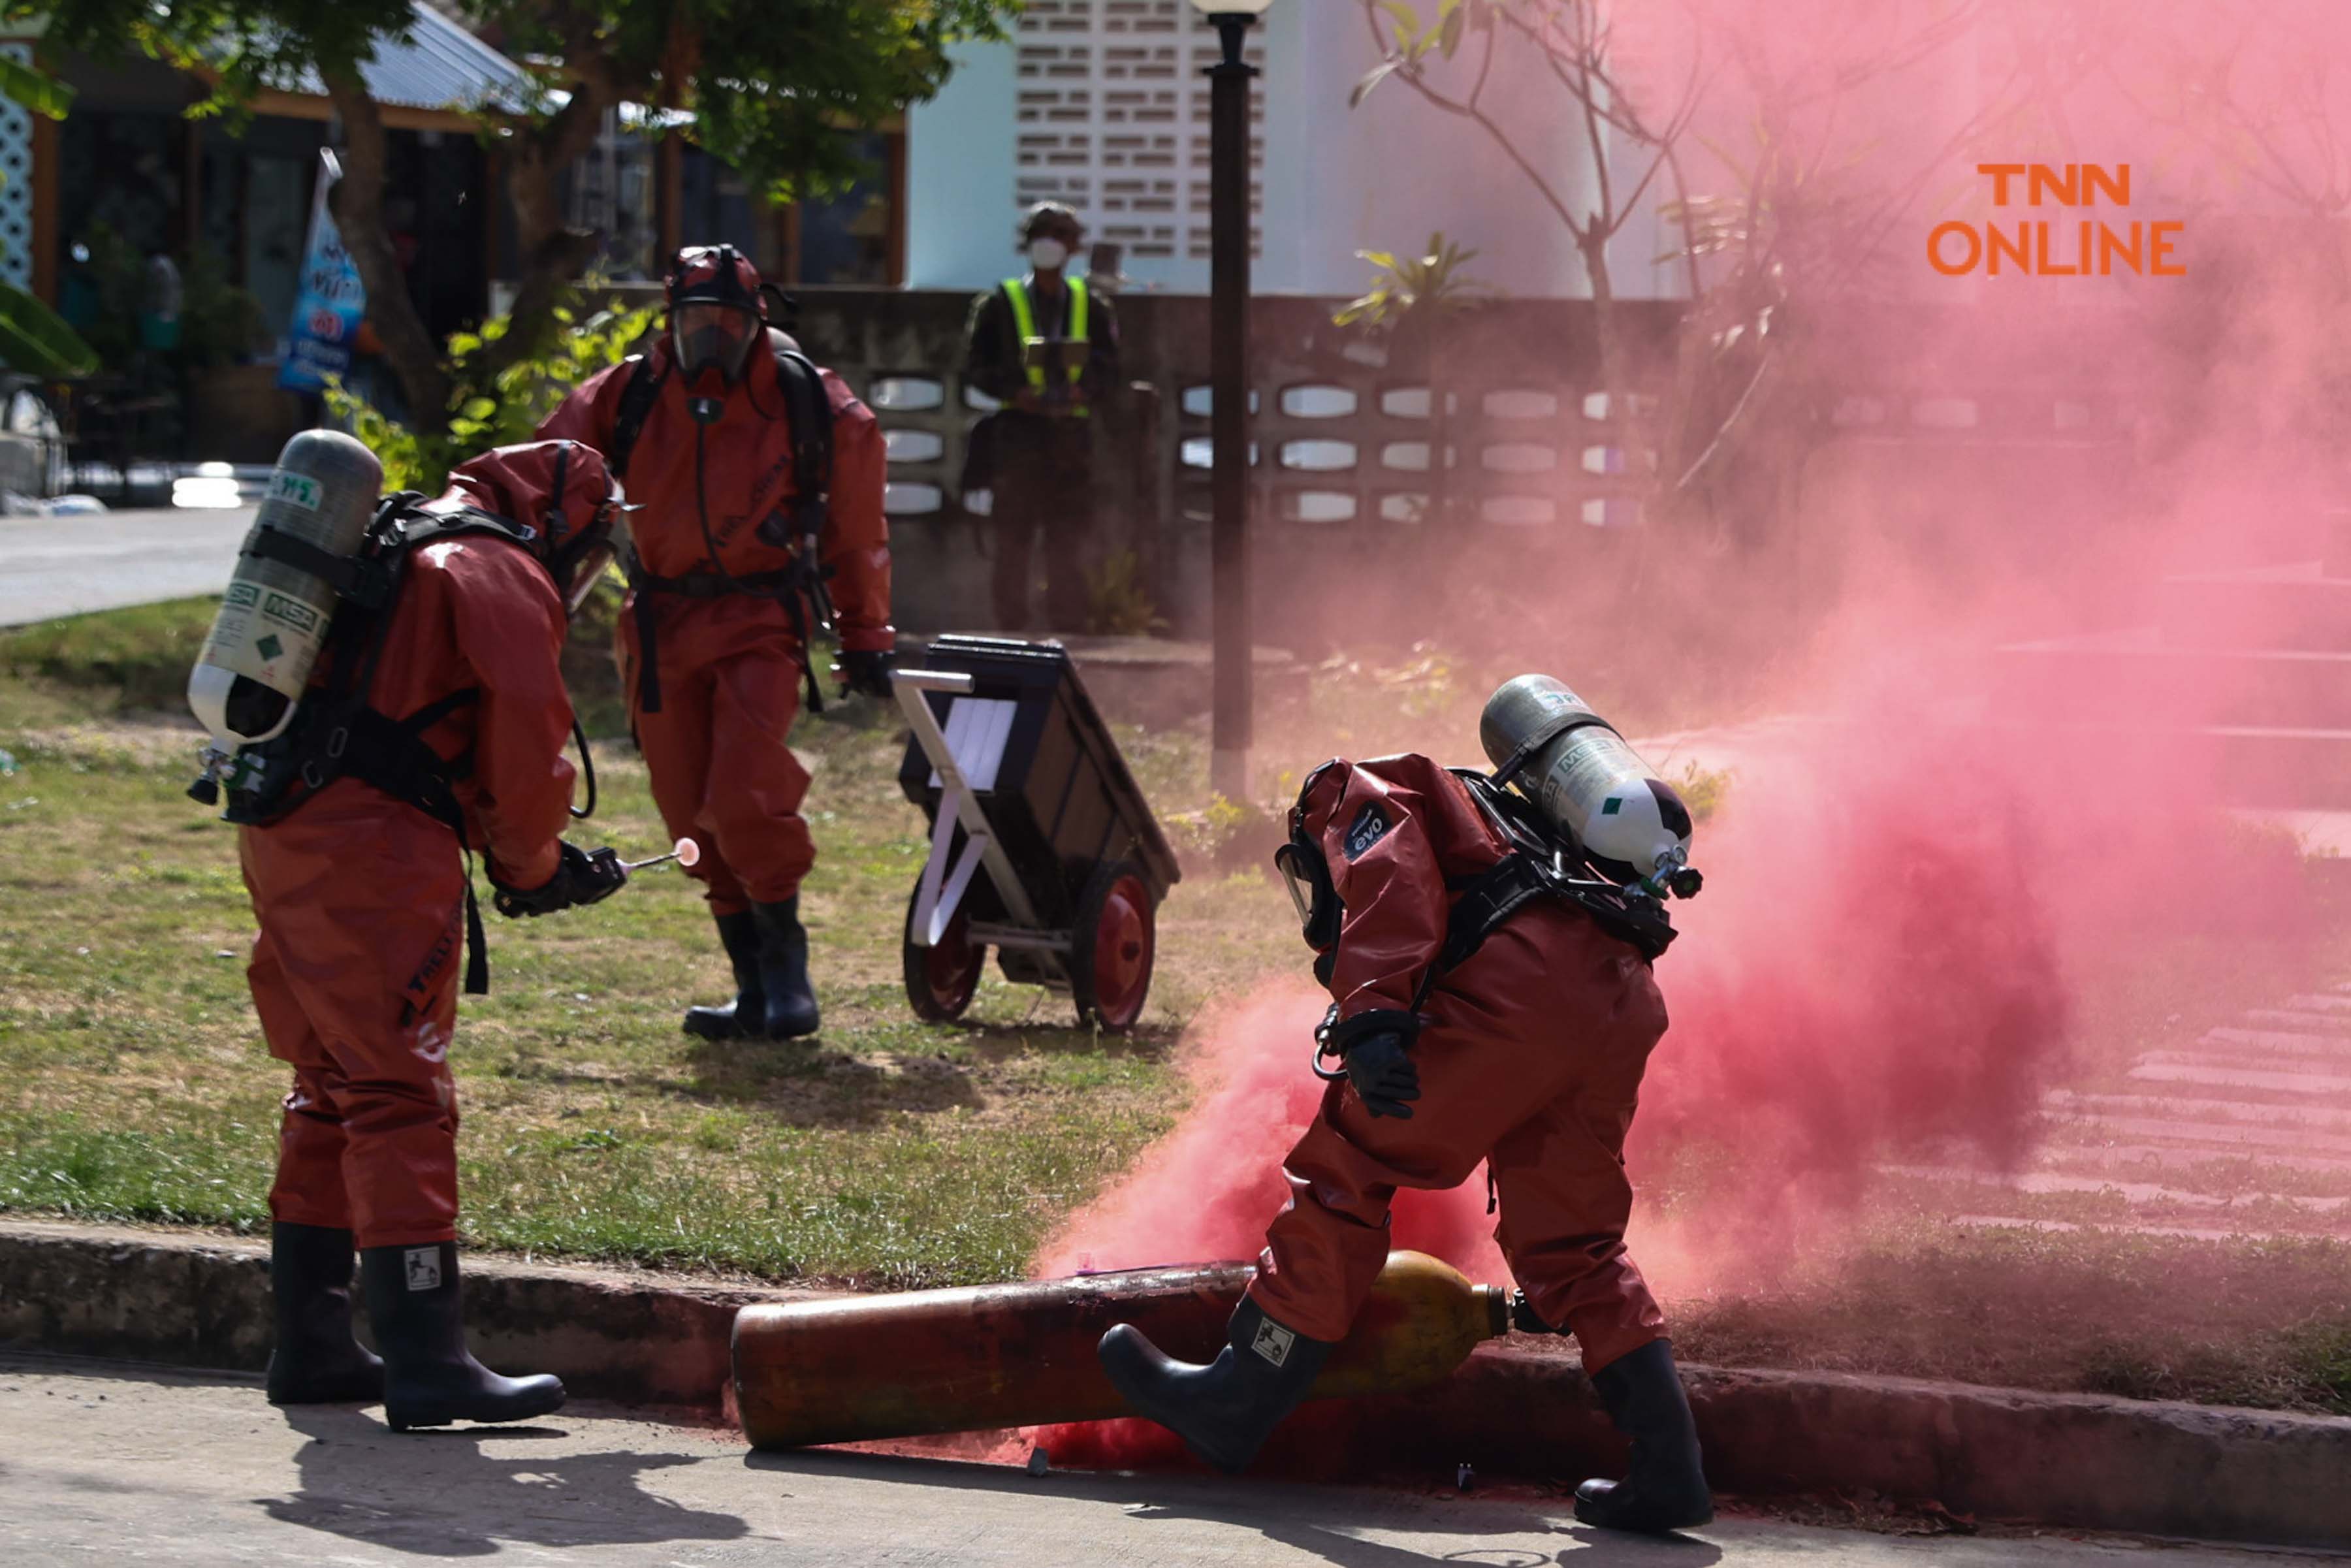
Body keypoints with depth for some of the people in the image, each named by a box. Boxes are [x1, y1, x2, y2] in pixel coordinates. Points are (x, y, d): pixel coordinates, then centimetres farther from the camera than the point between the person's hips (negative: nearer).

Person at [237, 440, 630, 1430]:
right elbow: (524, 742, -8)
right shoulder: (502, 573, -2)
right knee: (402, 1096, -11)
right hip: (372, 850, -9)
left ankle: (310, 1342, 20)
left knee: (333, 1090, 17)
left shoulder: (399, 553, 27)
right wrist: (530, 868, 9)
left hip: (282, 836, 9)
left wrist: (528, 852, 22)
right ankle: (425, 1362, -15)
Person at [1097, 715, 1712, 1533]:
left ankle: (1242, 1397, 4)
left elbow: (1390, 880, -7)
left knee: (1348, 1165, 2)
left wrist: (1371, 1018, -22)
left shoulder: (1361, 793, 20)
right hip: (1623, 1000, 8)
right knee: (1573, 1245, 15)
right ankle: (1668, 1471, 7)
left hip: (1524, 981, -8)